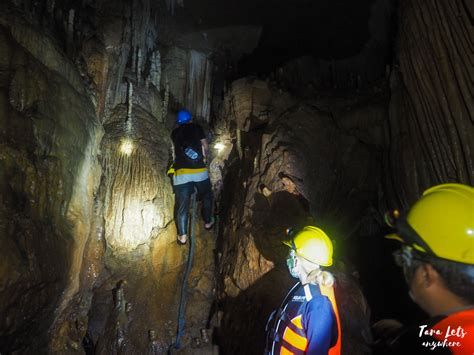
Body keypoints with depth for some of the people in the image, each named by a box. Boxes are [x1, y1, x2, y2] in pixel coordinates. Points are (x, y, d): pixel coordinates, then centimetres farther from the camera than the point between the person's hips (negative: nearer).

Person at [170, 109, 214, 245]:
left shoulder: (174, 132, 17)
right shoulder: (196, 127, 11)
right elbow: (206, 147, 10)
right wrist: (205, 157, 27)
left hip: (181, 173, 1)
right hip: (199, 171, -1)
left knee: (182, 204, 4)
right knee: (207, 195, 23)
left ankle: (182, 236, 2)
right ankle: (208, 222, 32)